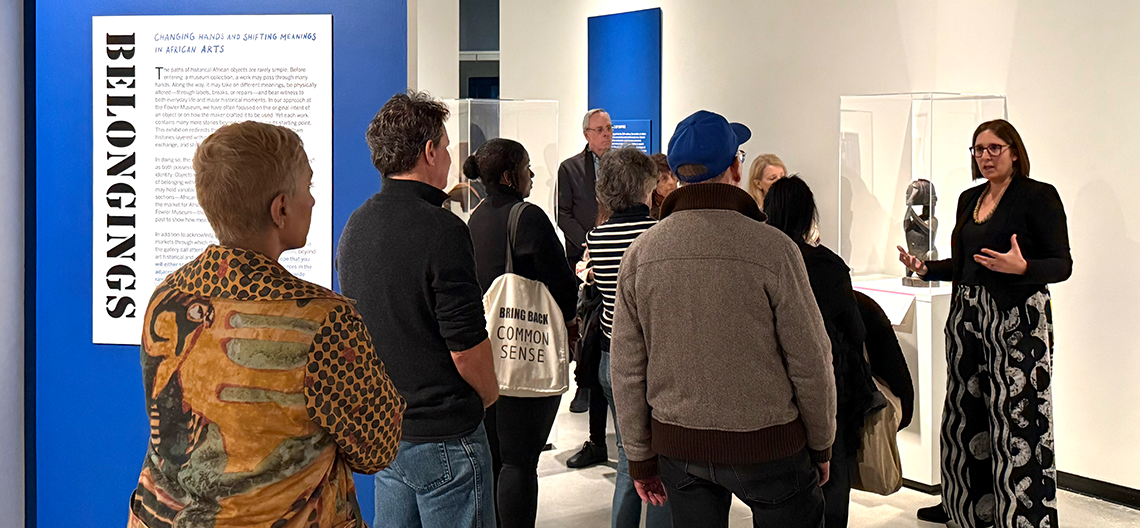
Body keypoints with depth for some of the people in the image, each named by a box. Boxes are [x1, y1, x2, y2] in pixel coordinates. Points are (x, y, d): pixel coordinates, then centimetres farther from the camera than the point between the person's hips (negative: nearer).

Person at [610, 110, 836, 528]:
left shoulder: (640, 253, -3)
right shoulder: (771, 247, -14)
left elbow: (626, 368, 1)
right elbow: (810, 362, -10)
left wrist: (641, 458, 10)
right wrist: (821, 446, 4)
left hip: (677, 445, 4)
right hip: (766, 445, -4)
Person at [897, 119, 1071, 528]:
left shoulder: (1039, 196, -6)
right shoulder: (969, 199, 14)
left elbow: (1062, 264, -10)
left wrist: (1022, 267, -28)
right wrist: (925, 268, 5)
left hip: (1017, 320, -7)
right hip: (967, 314, 7)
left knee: (1015, 416, -6)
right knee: (964, 411, 12)